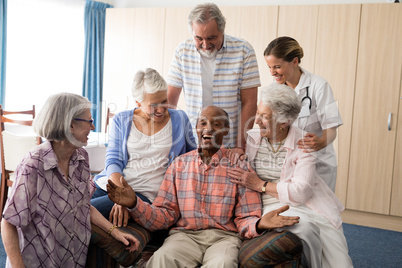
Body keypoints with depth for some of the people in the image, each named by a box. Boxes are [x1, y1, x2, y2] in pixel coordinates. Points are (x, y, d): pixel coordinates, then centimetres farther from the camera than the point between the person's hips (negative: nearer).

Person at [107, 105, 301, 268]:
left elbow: (244, 221, 3)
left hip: (224, 236, 0)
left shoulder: (239, 168, 6)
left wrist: (260, 224, -21)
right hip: (185, 234, 1)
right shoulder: (180, 164, 12)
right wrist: (134, 204, -12)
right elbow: (164, 216, 6)